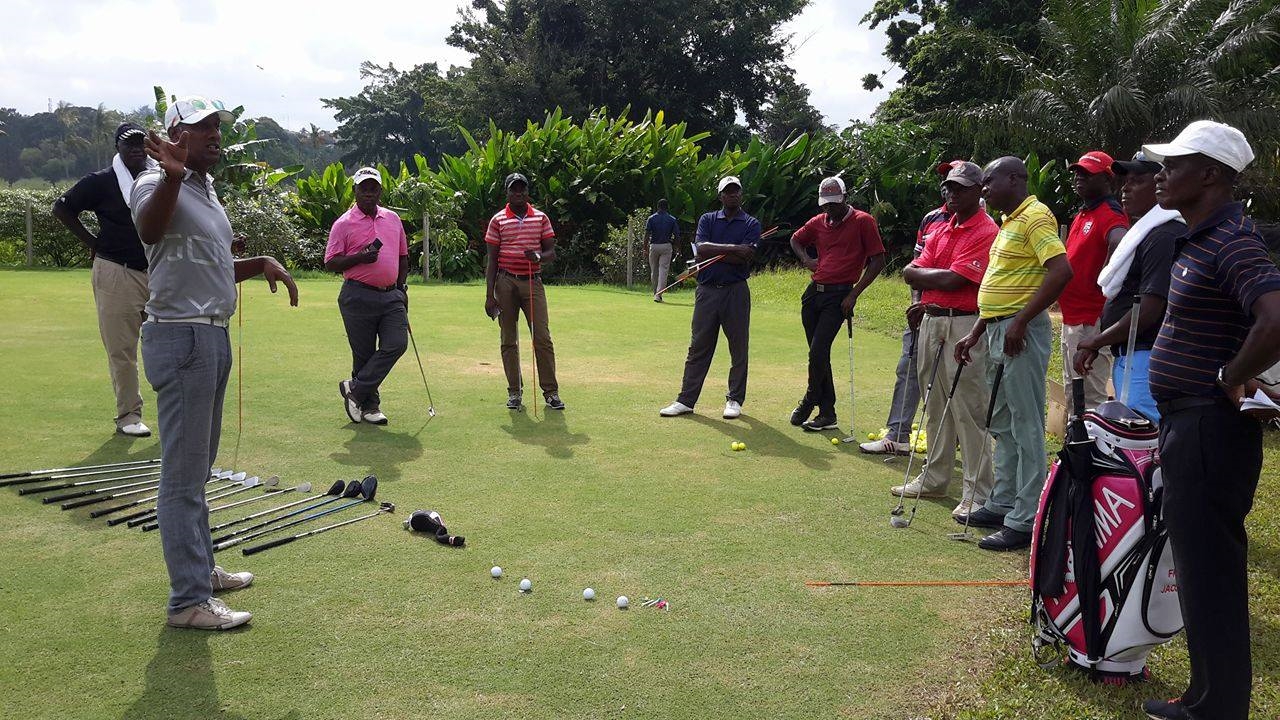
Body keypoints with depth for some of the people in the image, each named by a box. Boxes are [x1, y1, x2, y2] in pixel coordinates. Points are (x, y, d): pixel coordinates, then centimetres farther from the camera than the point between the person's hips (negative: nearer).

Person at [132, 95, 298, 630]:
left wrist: (262, 264, 13)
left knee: (199, 468, 18)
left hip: (214, 336, 10)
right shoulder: (158, 185, -10)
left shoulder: (208, 193, 18)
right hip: (181, 338, -10)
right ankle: (188, 600, 1)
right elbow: (149, 230, -35)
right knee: (183, 474, -6)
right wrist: (172, 175, -52)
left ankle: (201, 568, 31)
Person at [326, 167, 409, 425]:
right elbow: (330, 263, -4)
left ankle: (355, 389, 2)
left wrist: (402, 288, 14)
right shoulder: (344, 224, -2)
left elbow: (403, 255, 21)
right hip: (359, 296, -4)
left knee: (397, 344, -10)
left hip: (391, 295, 4)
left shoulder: (393, 219, 13)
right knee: (364, 353, 2)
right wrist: (359, 258, -19)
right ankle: (369, 405, 16)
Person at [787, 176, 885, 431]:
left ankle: (810, 400, 9)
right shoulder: (818, 222, 11)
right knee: (818, 353, 7)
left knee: (818, 351, -14)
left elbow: (878, 261, -6)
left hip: (838, 295, -6)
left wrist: (854, 294, -10)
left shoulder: (863, 222, -5)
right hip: (813, 292, 6)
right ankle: (827, 413, 15)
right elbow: (796, 239, 31)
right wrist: (805, 259, 10)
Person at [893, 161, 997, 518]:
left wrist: (922, 275, -1)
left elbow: (953, 280, -18)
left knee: (969, 409, -6)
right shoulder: (941, 230, 17)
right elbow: (911, 273, 10)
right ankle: (934, 478, 28)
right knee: (935, 405, 16)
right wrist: (927, 300, -9)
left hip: (964, 325, -9)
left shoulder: (986, 231, -10)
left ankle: (977, 494, 0)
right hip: (931, 321, 9)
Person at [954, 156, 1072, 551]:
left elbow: (1062, 270, -24)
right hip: (997, 329, 10)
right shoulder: (1009, 223, 19)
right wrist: (976, 333, 21)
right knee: (1003, 425, 16)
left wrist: (1020, 322, -24)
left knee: (1026, 427, -5)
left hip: (1021, 332, -10)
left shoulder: (1035, 216, -12)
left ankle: (1025, 521, 1)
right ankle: (1003, 504, 27)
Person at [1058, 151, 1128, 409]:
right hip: (1071, 319, 10)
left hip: (1091, 322, -10)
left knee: (1090, 398, -6)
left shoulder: (1109, 215, -15)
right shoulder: (1081, 215, 16)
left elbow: (1120, 243, -37)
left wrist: (1102, 280, -25)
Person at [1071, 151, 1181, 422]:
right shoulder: (1144, 232, 20)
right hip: (1127, 356, 11)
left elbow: (1150, 311, -21)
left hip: (1145, 358, -11)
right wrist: (1095, 345, 14)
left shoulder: (1165, 237, -15)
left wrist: (1097, 341, -9)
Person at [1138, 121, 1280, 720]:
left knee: (1209, 574, 0)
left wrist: (1232, 379, -21)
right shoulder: (1197, 239, 12)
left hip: (1210, 430, -11)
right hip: (1186, 424, 11)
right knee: (1199, 568, 19)